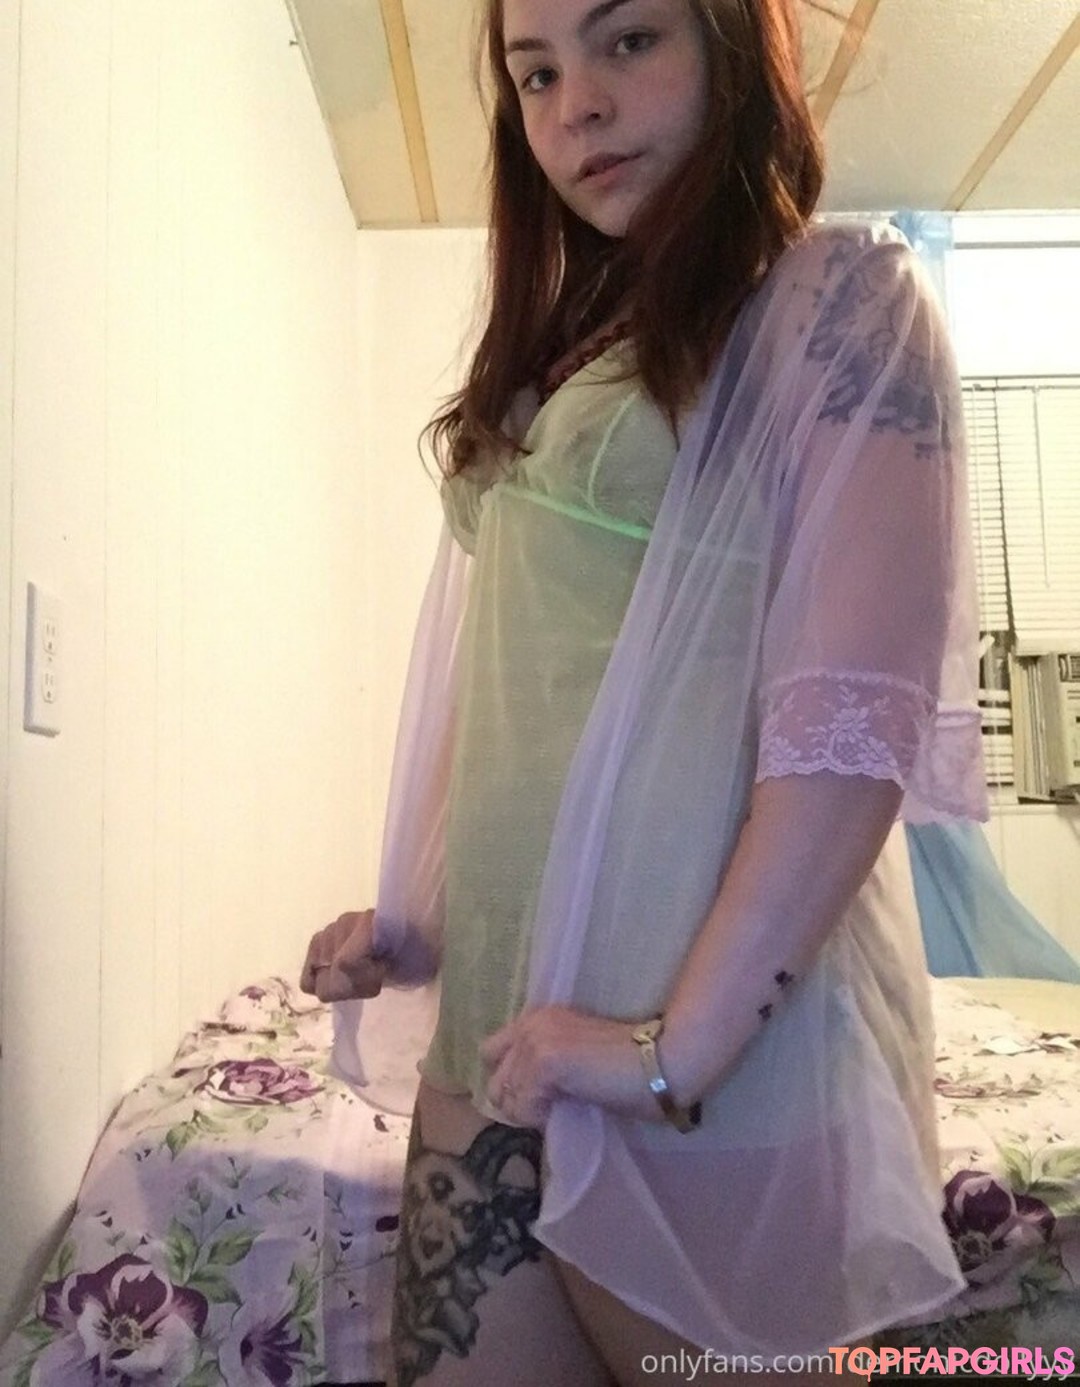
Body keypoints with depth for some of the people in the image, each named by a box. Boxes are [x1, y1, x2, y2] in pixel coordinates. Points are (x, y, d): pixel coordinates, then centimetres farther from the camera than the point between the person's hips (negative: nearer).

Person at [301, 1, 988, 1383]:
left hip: (710, 1030, -6)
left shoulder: (840, 299, -3)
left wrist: (683, 1042, -18)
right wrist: (411, 918, 11)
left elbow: (857, 716, -15)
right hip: (503, 1025, 6)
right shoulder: (553, 347, 16)